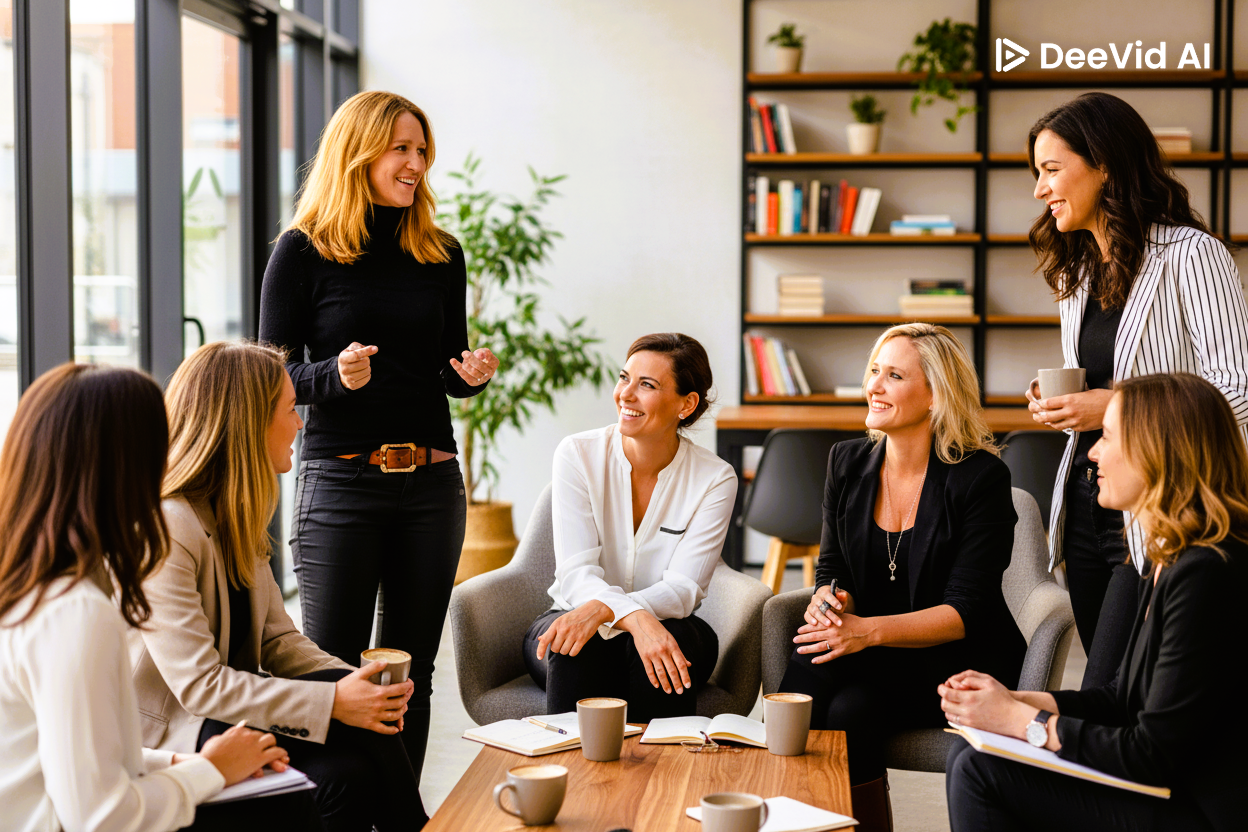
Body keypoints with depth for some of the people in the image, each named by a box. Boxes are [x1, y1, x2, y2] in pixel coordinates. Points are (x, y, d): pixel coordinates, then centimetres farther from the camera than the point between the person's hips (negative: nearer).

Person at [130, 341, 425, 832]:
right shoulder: (162, 531, -20)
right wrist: (333, 702, -25)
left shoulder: (235, 515, 11)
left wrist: (352, 682, -11)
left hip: (231, 708, 8)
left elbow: (277, 638, 9)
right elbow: (199, 685, -24)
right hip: (172, 735, -8)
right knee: (341, 775, -26)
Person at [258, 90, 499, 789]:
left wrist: (475, 373, -4)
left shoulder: (440, 253, 11)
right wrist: (334, 376, -20)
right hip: (341, 481, -4)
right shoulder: (304, 251, -1)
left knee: (410, 673, 9)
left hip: (432, 482, 4)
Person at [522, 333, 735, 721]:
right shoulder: (578, 454, -9)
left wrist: (601, 609, -36)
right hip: (573, 617, 0)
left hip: (666, 624, 1)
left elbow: (684, 588, -16)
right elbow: (576, 572, -18)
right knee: (575, 647, -34)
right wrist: (635, 617, -39)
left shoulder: (715, 479, -8)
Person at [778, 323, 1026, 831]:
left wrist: (869, 630, -27)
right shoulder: (847, 463, 7)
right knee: (805, 678, -28)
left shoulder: (980, 477, -10)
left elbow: (966, 611, -14)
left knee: (852, 708, -31)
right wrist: (829, 603, -15)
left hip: (955, 662, -4)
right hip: (869, 656, 4)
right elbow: (832, 569, 10)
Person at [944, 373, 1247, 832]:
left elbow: (1154, 753, -21)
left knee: (980, 771, -12)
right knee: (968, 757, 5)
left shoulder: (1205, 575, -23)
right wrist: (1012, 699, 3)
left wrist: (1020, 720, -13)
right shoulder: (1170, 558, 11)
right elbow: (1122, 696, 16)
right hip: (1165, 782, 10)